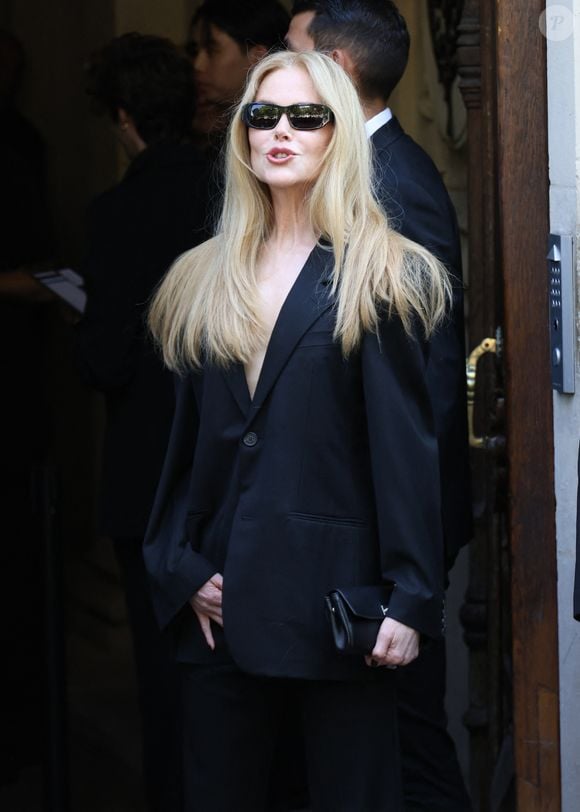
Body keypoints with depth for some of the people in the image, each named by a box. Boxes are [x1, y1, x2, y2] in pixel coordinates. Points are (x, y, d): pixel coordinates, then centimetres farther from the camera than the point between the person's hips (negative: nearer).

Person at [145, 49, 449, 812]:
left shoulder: (381, 278, -1)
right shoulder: (202, 281, 13)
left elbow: (407, 447, -7)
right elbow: (183, 444, 13)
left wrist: (411, 600, -13)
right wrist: (180, 570, 2)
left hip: (336, 600, -4)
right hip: (221, 603, 4)